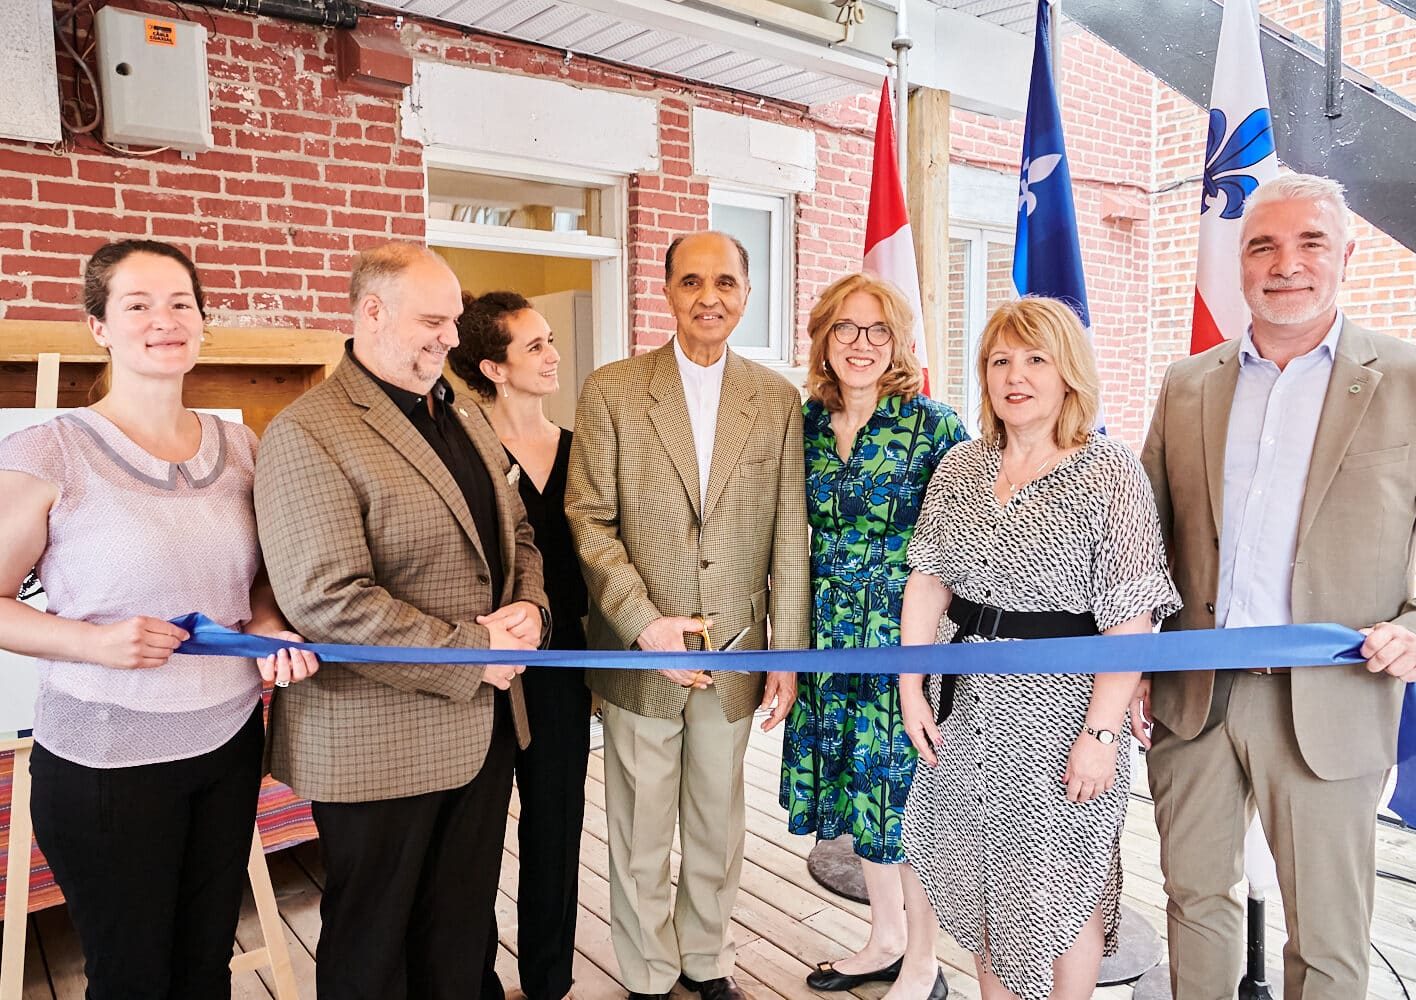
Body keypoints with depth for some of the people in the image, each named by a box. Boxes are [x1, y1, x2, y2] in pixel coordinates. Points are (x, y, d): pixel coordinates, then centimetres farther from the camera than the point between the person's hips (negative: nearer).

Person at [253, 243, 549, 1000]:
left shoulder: (465, 419, 11)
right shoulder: (306, 434, -16)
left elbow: (514, 532, 16)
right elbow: (327, 599, -24)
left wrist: (528, 610, -6)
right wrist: (474, 654, -20)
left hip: (483, 724, 7)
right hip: (379, 745, -7)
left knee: (465, 928, 22)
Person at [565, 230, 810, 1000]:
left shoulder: (778, 400, 2)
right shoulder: (611, 391, -3)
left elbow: (788, 538, 2)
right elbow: (588, 520, -7)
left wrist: (788, 655, 0)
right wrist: (645, 624, -16)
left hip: (735, 656, 2)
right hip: (638, 655, -1)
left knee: (718, 828, 17)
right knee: (639, 837, 12)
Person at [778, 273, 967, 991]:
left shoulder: (933, 425, -8)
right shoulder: (804, 423, 4)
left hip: (909, 637, -4)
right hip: (828, 640, 5)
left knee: (903, 788, 3)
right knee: (853, 787, 14)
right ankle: (886, 940, 34)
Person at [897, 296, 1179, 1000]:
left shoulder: (1110, 473, -10)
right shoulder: (961, 466, 6)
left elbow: (1130, 618, -14)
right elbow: (928, 580, 6)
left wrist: (1101, 732, -18)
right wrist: (911, 688, 0)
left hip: (1064, 707, -5)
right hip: (972, 704, 5)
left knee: (1060, 887, 9)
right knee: (982, 878, 16)